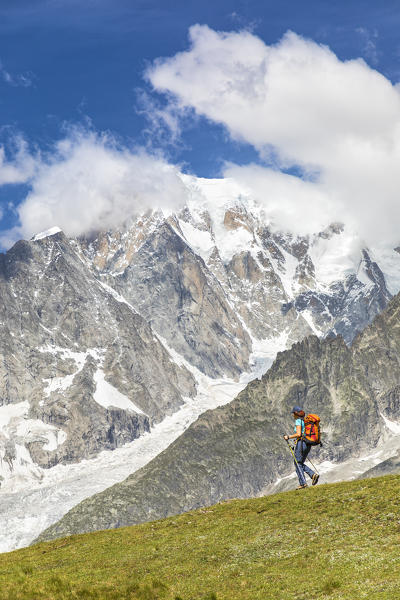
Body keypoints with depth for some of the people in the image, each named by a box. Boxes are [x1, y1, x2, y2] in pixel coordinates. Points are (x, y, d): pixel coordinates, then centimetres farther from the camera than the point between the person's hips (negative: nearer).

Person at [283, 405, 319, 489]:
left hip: (301, 443, -9)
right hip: (308, 444, 9)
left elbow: (298, 434, -20)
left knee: (298, 463, 1)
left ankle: (303, 483, -3)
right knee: (300, 463, 17)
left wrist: (288, 437, -9)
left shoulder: (298, 421, -10)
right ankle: (313, 475, -1)